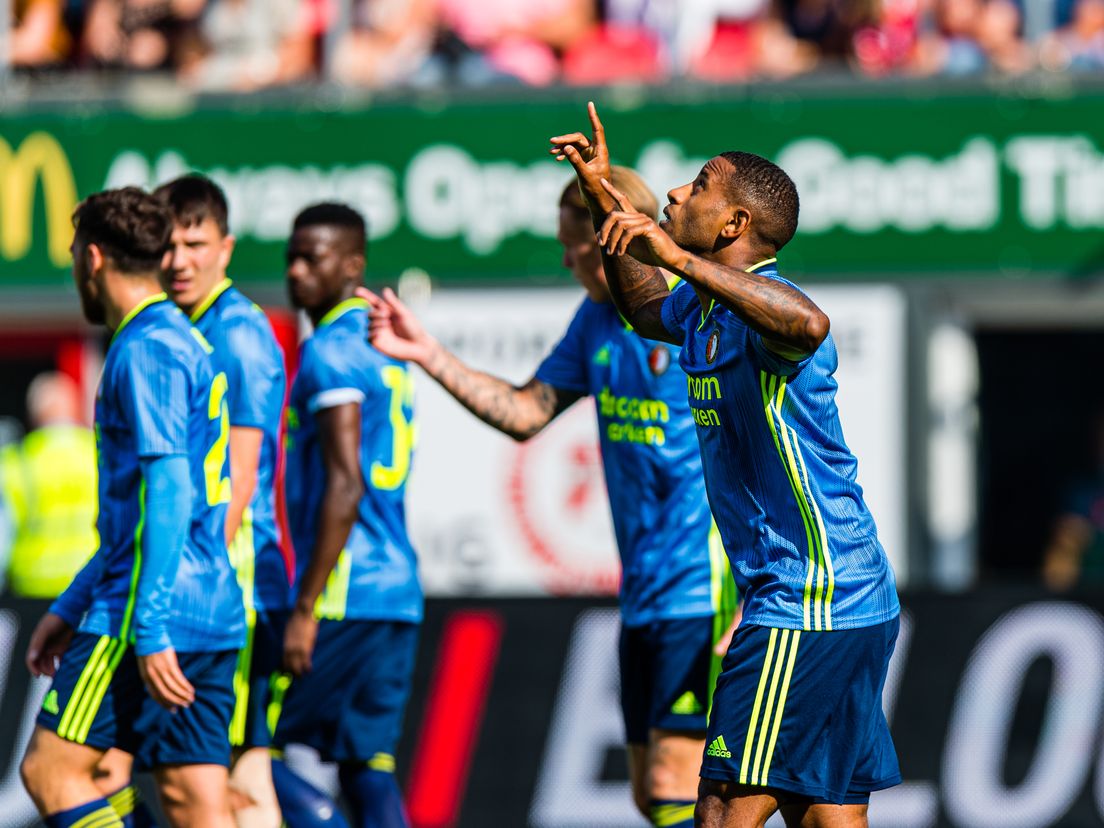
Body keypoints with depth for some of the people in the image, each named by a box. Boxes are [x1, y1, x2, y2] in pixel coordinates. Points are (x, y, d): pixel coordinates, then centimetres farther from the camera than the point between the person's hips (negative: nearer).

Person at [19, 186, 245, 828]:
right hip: (212, 615, 9)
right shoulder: (185, 343, 21)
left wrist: (151, 627, -22)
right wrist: (70, 609, 27)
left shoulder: (146, 350, -9)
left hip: (162, 614, -9)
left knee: (51, 769, -2)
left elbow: (169, 493, -18)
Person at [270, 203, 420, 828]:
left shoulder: (331, 353, -11)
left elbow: (344, 489, -19)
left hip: (346, 596, -9)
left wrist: (305, 610, -19)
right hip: (399, 595, 9)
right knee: (368, 761, 6)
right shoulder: (386, 353, 18)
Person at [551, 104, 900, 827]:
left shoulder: (760, 308, -15)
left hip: (804, 610, -10)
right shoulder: (707, 309, 15)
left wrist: (678, 258, -41)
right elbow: (648, 309, 39)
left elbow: (808, 324, -41)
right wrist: (605, 197, 28)